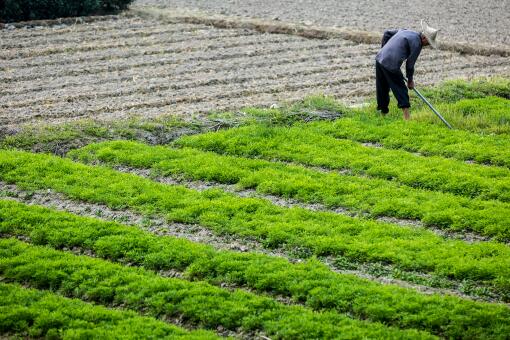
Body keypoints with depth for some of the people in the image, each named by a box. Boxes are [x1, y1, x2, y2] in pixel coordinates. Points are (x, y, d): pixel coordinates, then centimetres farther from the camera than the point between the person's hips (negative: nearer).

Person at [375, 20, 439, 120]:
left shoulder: (405, 31, 18)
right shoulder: (417, 43, -7)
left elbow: (387, 33, 26)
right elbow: (410, 63, -3)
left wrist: (383, 49, 31)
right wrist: (410, 80, 10)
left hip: (380, 58, 8)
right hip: (391, 65, -8)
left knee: (382, 89, 18)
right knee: (401, 89, -1)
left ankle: (383, 111, 28)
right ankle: (407, 117, -5)